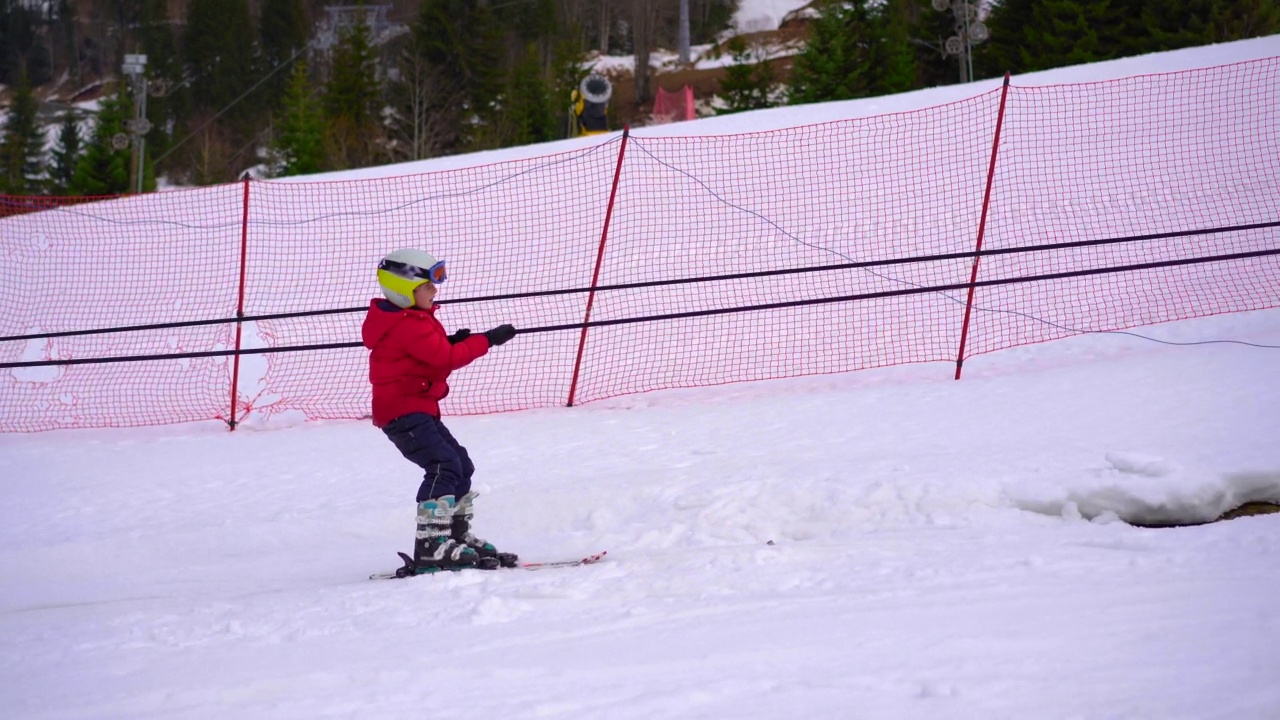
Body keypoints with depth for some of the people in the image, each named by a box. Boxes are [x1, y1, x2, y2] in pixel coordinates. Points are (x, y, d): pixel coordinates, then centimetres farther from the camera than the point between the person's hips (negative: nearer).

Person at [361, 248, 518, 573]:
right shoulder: (407, 325, -18)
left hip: (419, 409, 11)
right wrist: (487, 340, -15)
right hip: (403, 411, -11)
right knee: (444, 465, -23)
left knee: (461, 466, 15)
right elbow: (446, 358, -22)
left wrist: (452, 342, 0)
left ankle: (457, 537, 23)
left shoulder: (415, 320, 17)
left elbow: (433, 356, 18)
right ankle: (430, 546, -28)